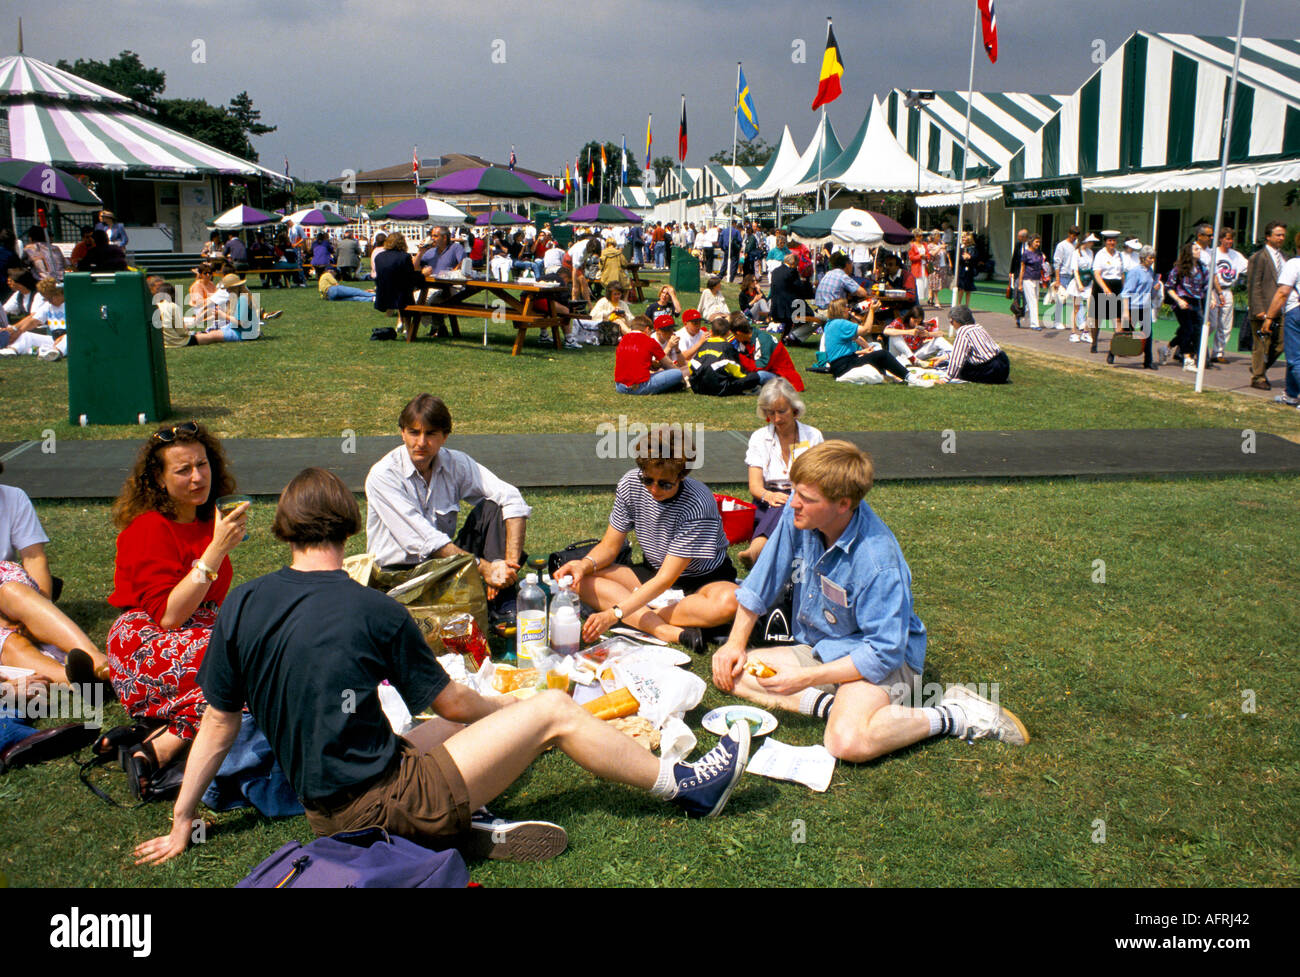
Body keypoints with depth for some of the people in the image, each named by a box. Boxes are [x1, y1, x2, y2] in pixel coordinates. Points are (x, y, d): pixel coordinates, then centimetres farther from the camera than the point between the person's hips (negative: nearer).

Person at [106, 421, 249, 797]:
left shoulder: (205, 518, 13)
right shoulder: (148, 528, -10)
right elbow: (169, 615, -20)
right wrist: (217, 549, -23)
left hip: (198, 635, 8)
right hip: (144, 647, -8)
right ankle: (159, 749, -26)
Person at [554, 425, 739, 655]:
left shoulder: (697, 505, -29)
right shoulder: (631, 484, -13)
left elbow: (667, 578, -28)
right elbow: (609, 546, -3)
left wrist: (615, 613, -36)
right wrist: (585, 565, -26)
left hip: (703, 580, -5)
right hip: (654, 574, 5)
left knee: (729, 602, -39)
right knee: (584, 579, -19)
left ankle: (642, 619, -25)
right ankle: (669, 631, -32)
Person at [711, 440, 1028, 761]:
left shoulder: (878, 563, -31)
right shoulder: (798, 515, -12)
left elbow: (884, 653, -27)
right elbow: (762, 581, 3)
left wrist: (805, 678, -26)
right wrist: (736, 644, 1)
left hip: (886, 660, -7)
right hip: (818, 648, 8)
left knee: (848, 742, -35)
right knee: (731, 673, -8)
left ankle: (953, 715, -14)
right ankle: (828, 705, -14)